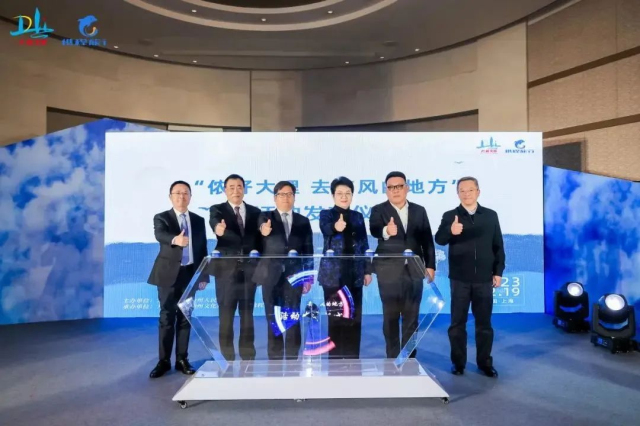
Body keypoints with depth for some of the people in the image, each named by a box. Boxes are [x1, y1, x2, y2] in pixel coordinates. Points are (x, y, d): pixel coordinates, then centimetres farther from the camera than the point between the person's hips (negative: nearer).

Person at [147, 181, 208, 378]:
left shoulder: (198, 220, 9)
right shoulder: (161, 218, 0)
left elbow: (202, 249, 9)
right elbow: (160, 234, -24)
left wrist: (203, 276, 4)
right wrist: (175, 239, -46)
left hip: (190, 274, 3)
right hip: (169, 274, -2)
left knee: (185, 317, 8)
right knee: (167, 317, 2)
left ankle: (182, 359, 17)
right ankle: (164, 361, 13)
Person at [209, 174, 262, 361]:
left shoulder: (255, 211, 10)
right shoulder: (217, 210, 1)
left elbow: (259, 238, 10)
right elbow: (215, 224, -21)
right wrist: (219, 229, -45)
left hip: (249, 268, 2)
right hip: (226, 268, -2)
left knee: (247, 313, 8)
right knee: (226, 313, 2)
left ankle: (248, 356, 18)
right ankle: (227, 357, 13)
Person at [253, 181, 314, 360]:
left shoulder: (303, 221, 9)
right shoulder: (266, 216, 5)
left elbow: (308, 251, 7)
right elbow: (262, 226, -19)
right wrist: (264, 230, -42)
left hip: (294, 275, 1)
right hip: (271, 275, -1)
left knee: (293, 319, 3)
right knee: (273, 320, 4)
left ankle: (292, 360, 12)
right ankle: (275, 360, 14)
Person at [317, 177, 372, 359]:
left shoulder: (358, 217, 11)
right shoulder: (326, 214, 0)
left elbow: (364, 245, 12)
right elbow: (325, 229, -24)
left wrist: (368, 270, 6)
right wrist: (335, 227, -46)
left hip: (354, 274, 4)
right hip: (333, 274, -3)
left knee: (354, 319, 7)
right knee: (335, 319, 1)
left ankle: (352, 359, 19)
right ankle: (335, 359, 12)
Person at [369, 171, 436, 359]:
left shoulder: (419, 210, 9)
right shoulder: (378, 210, -1)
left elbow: (427, 240, 9)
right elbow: (374, 230, -22)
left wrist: (430, 265, 4)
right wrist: (386, 231, -43)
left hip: (414, 270, 3)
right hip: (389, 271, -2)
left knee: (412, 317, 9)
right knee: (390, 316, 5)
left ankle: (410, 358, 20)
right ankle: (393, 358, 16)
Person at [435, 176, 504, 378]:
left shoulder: (491, 216, 6)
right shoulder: (450, 216, 0)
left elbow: (498, 246, 8)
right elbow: (439, 239, -15)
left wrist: (498, 272, 3)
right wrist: (450, 231, -36)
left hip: (484, 279, 2)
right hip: (459, 279, -1)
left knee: (484, 322, 10)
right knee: (458, 322, 6)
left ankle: (485, 362, 22)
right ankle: (458, 362, 18)